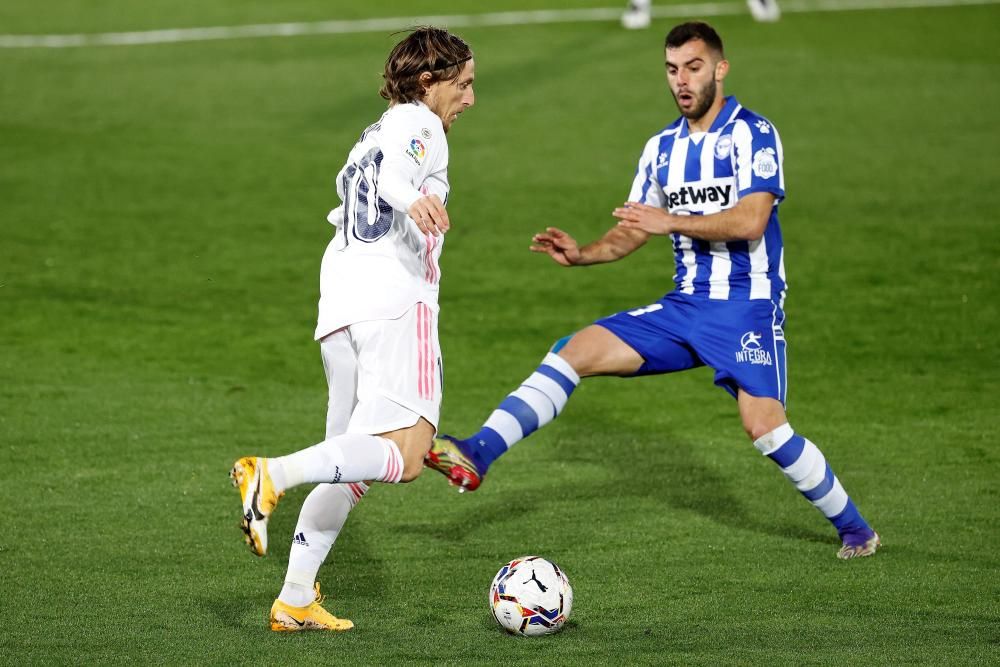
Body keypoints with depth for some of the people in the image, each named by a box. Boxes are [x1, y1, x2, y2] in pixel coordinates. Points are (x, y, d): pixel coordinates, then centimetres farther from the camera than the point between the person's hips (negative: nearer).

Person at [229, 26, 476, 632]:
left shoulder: (371, 138, 31)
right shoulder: (418, 125, 6)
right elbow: (396, 173, -17)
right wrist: (414, 198, -40)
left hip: (338, 308, 9)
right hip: (395, 301, -9)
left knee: (352, 463, 15)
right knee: (403, 457, -19)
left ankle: (296, 599, 10)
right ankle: (273, 474, -35)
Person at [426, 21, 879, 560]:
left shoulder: (752, 134, -8)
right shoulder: (662, 148, 12)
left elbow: (751, 220, -20)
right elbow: (632, 233, 17)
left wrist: (671, 221, -24)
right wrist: (581, 254, -2)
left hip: (747, 307, -6)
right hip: (685, 307, 6)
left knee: (764, 426, -18)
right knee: (575, 351, -8)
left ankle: (854, 530, 2)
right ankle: (478, 455, -15)